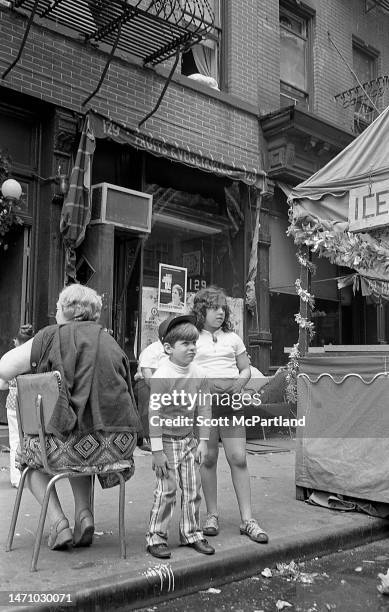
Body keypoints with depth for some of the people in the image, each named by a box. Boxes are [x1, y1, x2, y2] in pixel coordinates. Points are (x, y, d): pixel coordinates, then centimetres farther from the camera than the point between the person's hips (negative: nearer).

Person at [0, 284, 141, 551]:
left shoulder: (52, 336, 0)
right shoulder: (110, 342, 14)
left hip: (77, 444, -5)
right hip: (121, 445, 5)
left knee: (29, 451, 26)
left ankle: (59, 523, 13)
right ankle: (84, 514, 20)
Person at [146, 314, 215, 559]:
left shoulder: (199, 374, -2)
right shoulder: (161, 376, -18)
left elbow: (204, 409, 4)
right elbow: (154, 413, -17)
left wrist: (203, 441, 2)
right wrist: (157, 450, -17)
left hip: (189, 440, 5)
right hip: (167, 440, -5)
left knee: (193, 489, 10)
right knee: (166, 491, -2)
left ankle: (192, 534, 25)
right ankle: (156, 537, 12)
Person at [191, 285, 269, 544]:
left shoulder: (232, 338, 15)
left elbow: (246, 369, 18)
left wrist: (239, 383, -3)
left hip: (231, 401, 2)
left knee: (239, 458, -3)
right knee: (209, 458, 3)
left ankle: (248, 519, 2)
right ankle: (212, 515, 17)